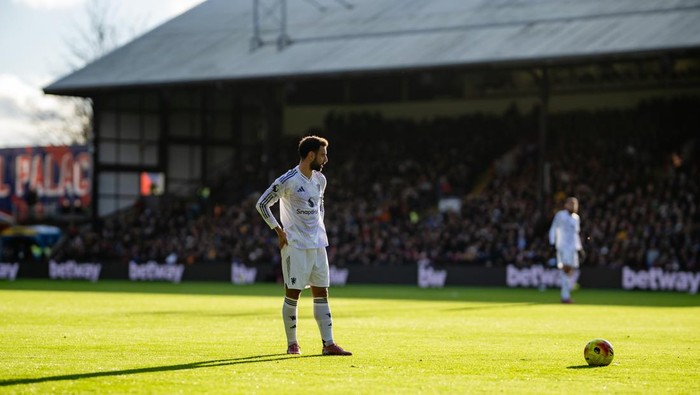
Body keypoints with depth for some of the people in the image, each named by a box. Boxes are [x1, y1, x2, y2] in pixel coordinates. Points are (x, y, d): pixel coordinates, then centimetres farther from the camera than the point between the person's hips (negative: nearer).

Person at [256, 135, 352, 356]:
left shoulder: (320, 180, 9)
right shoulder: (288, 181, -13)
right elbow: (262, 204, -8)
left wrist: (319, 228, 15)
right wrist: (279, 231, -8)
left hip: (318, 244, 7)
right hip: (295, 245, -7)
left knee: (321, 293, 4)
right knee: (293, 293, -2)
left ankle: (328, 344, 3)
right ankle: (292, 344, 8)